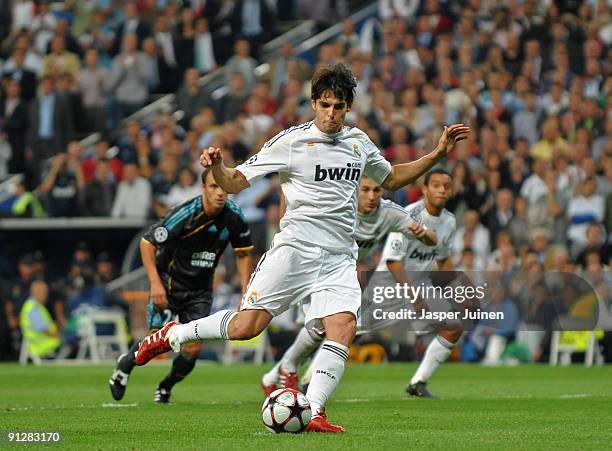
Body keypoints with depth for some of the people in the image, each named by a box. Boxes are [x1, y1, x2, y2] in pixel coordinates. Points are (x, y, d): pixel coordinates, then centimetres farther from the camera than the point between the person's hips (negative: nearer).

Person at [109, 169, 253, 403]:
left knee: (193, 349, -5)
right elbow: (147, 242, -17)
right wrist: (155, 283, -23)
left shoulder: (234, 216, -9)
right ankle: (125, 365, 23)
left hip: (200, 290, 4)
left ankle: (165, 388, 24)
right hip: (169, 282, -4)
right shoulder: (185, 214, -24)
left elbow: (243, 254, 8)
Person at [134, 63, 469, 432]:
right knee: (247, 325, -12)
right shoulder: (291, 141, -2)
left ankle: (314, 414, -21)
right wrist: (216, 167, -24)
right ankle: (173, 335, 13)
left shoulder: (359, 142, 15)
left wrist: (438, 154, 26)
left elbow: (391, 179, 33)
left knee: (343, 328, -21)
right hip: (296, 247, -4)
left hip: (340, 259, 4)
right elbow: (236, 183, -3)